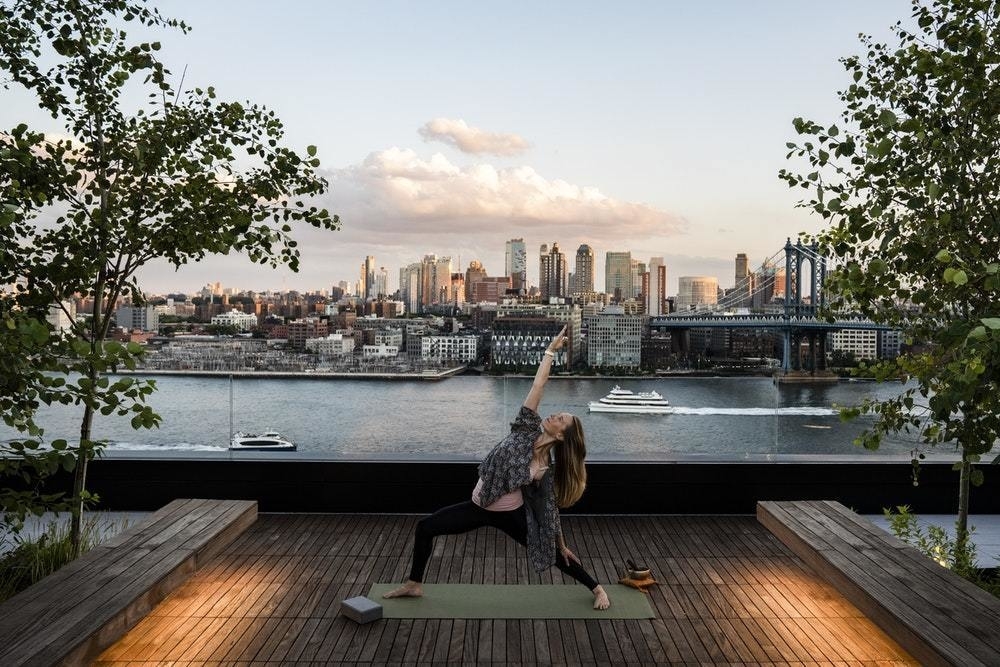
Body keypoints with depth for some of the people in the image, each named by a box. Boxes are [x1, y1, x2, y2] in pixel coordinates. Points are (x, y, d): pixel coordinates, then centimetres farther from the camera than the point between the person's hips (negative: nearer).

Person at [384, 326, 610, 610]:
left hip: (511, 514, -3)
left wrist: (562, 545, 2)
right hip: (480, 507, 3)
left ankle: (597, 589, 30)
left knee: (553, 554, 7)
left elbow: (550, 507, -3)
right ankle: (414, 585, 20)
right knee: (425, 527, 0)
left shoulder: (550, 467, -15)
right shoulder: (527, 429, -14)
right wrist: (550, 350, -19)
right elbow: (538, 385, -18)